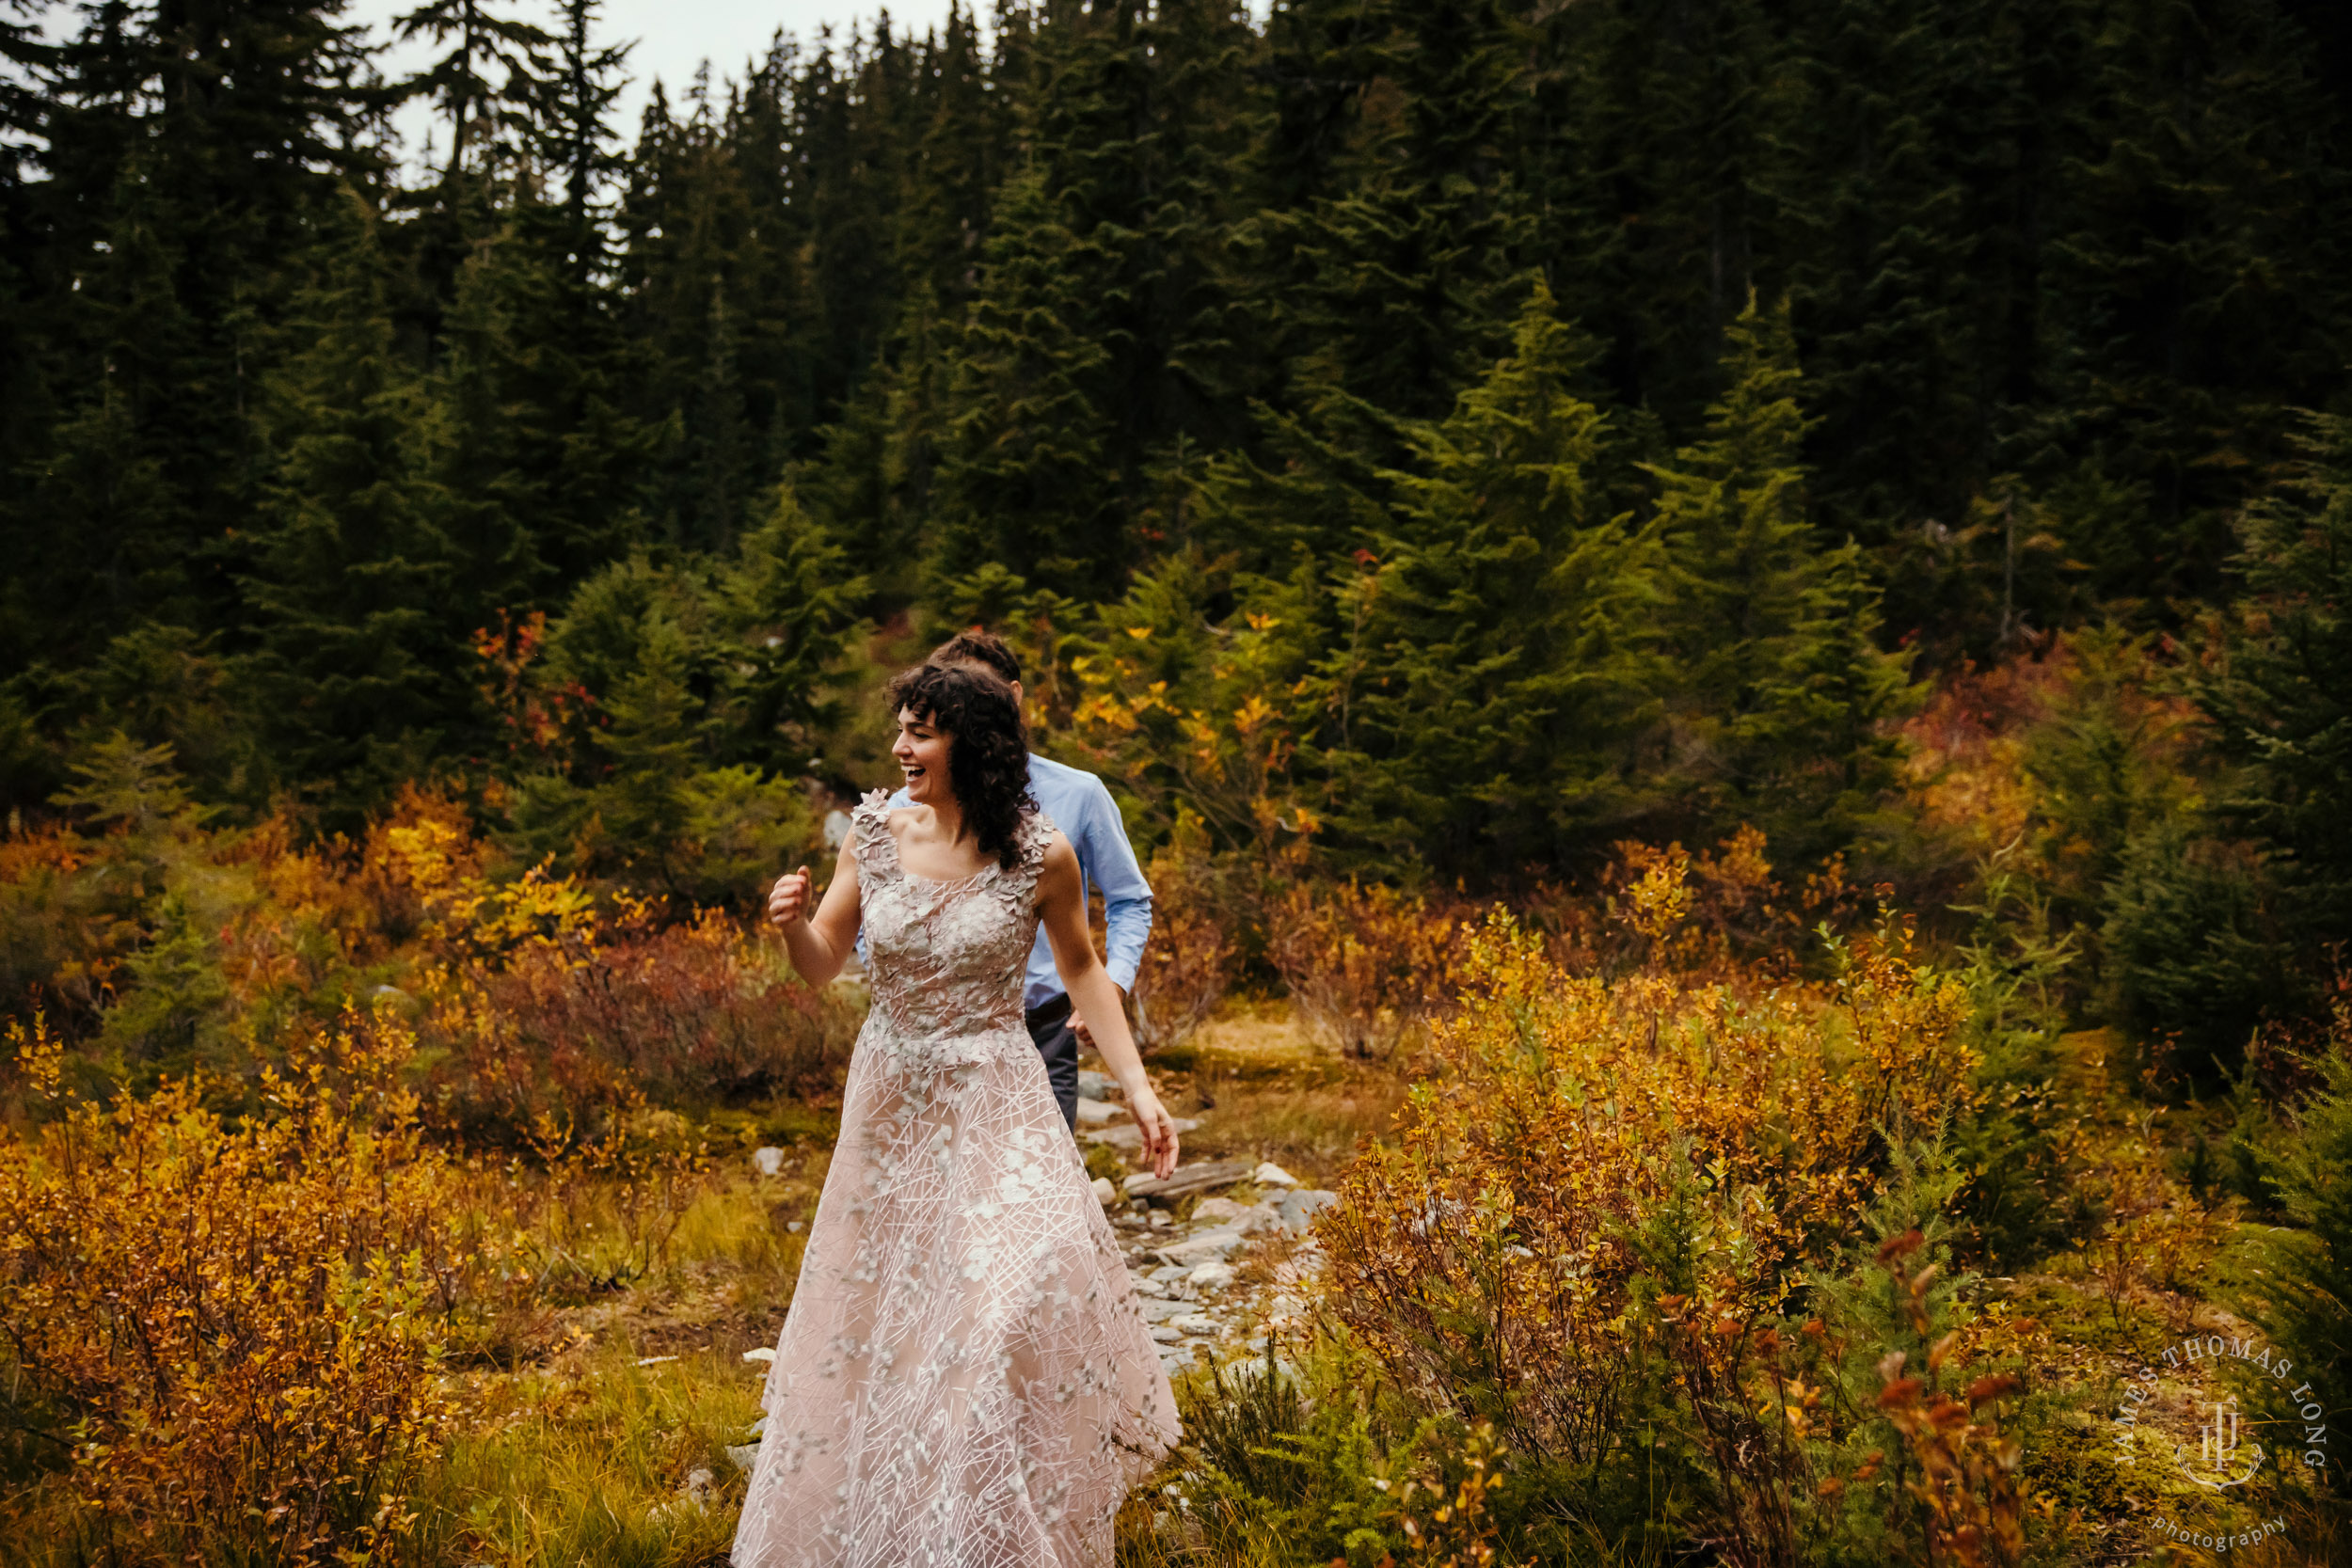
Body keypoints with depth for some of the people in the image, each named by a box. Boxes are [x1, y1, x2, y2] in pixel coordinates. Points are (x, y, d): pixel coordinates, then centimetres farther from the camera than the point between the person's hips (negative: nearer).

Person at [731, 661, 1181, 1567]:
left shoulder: (1041, 854, -9)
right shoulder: (873, 830, -1)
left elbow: (1080, 969, 6)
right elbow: (822, 967, 5)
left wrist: (1136, 1085, -1)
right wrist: (792, 924, -18)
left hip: (994, 1106, -3)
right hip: (890, 1104, 4)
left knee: (1022, 1296, -18)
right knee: (876, 1315, 11)